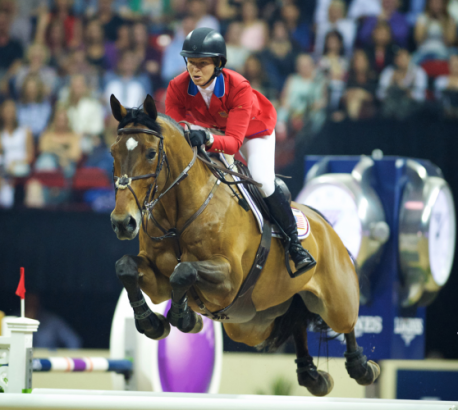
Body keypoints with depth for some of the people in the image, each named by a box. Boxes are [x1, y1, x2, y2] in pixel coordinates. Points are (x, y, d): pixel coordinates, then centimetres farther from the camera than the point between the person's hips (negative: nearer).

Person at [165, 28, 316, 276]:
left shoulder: (238, 87, -38)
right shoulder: (177, 88, -29)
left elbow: (233, 142, -44)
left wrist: (207, 140, -65)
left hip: (253, 129, -4)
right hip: (209, 129, 4)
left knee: (263, 182, -19)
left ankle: (294, 244, -2)